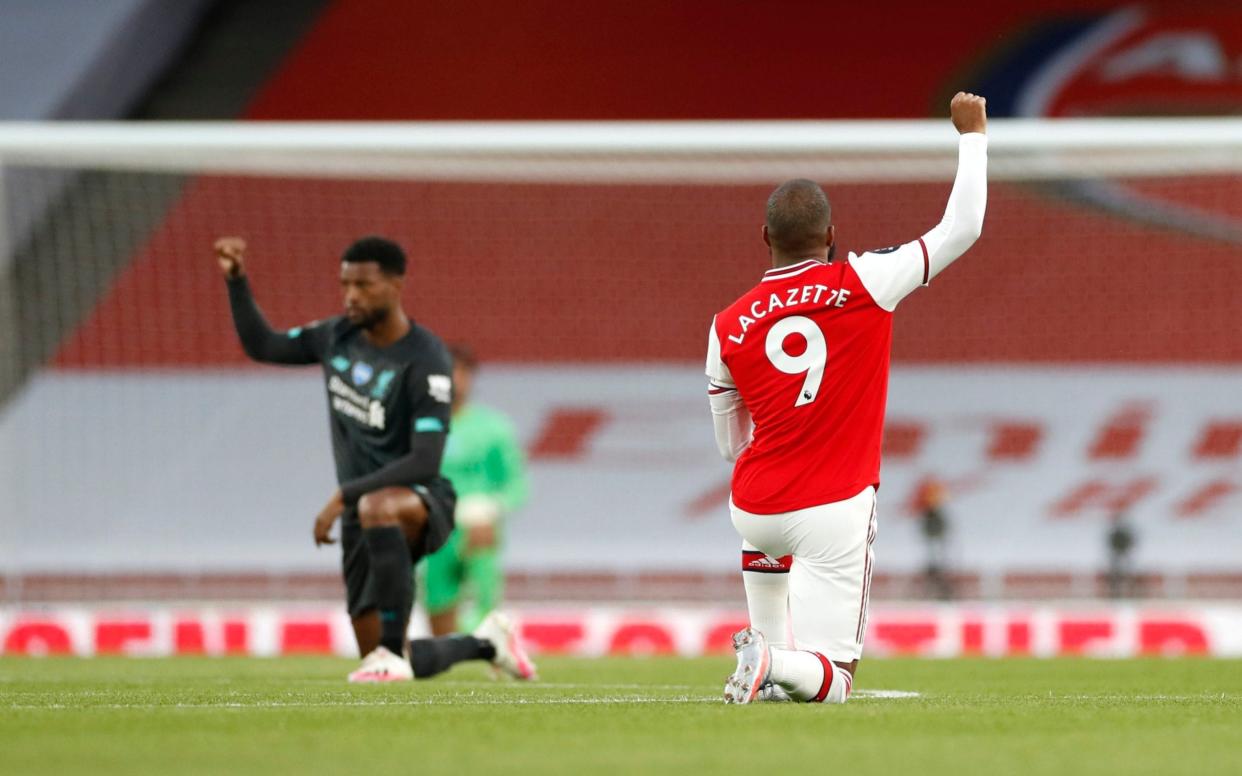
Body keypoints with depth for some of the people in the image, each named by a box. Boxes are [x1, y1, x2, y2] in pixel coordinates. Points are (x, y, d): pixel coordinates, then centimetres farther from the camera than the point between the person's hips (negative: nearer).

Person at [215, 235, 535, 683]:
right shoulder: (338, 337, 4)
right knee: (385, 666, 3)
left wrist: (343, 496, -28)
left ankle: (390, 651, -36)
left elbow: (425, 462, -25)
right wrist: (236, 280, 4)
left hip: (421, 501, -7)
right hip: (364, 516, 7)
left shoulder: (425, 361, -18)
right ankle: (485, 644, 30)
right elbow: (261, 346, 17)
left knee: (376, 508, -44)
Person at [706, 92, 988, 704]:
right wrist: (972, 136, 12)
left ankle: (767, 644, 23)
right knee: (830, 680, 1)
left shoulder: (728, 327, 3)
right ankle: (778, 662, -32)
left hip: (754, 508, 3)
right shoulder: (863, 284, -6)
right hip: (835, 511, -3)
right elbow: (962, 228, 0)